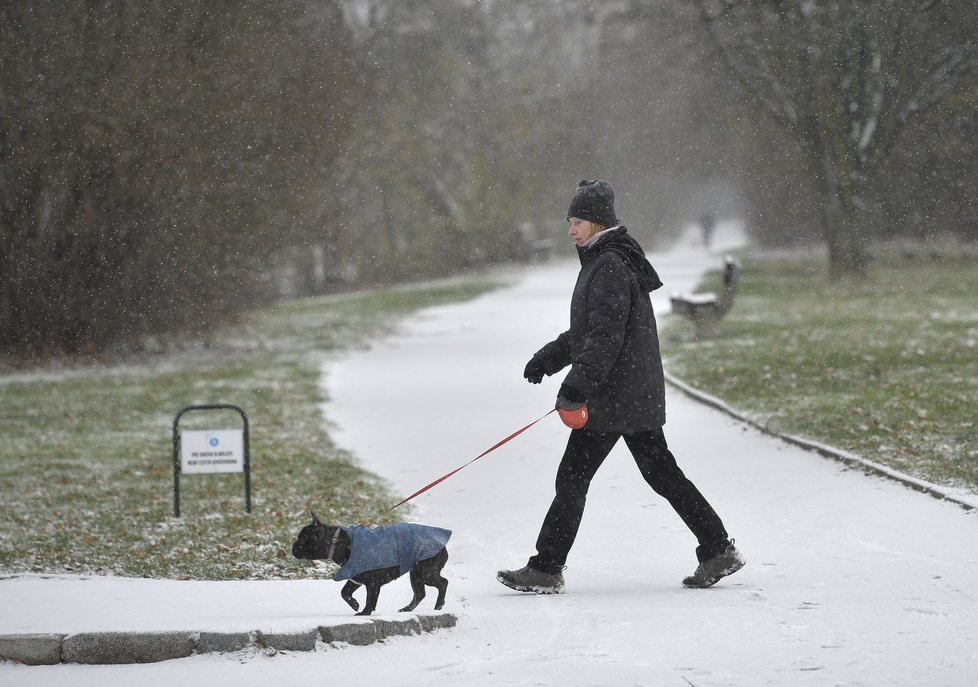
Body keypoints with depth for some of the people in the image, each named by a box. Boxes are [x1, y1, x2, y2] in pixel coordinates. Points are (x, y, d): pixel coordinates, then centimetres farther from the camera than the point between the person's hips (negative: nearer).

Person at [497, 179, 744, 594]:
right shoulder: (602, 262, 17)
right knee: (661, 473, 12)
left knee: (572, 478, -6)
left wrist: (576, 384, -26)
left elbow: (606, 335, -23)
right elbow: (586, 332, 25)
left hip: (612, 397, -11)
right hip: (640, 394, 11)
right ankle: (718, 550, 13)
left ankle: (545, 570, -2)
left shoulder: (611, 267, -15)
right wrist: (549, 358, 16)